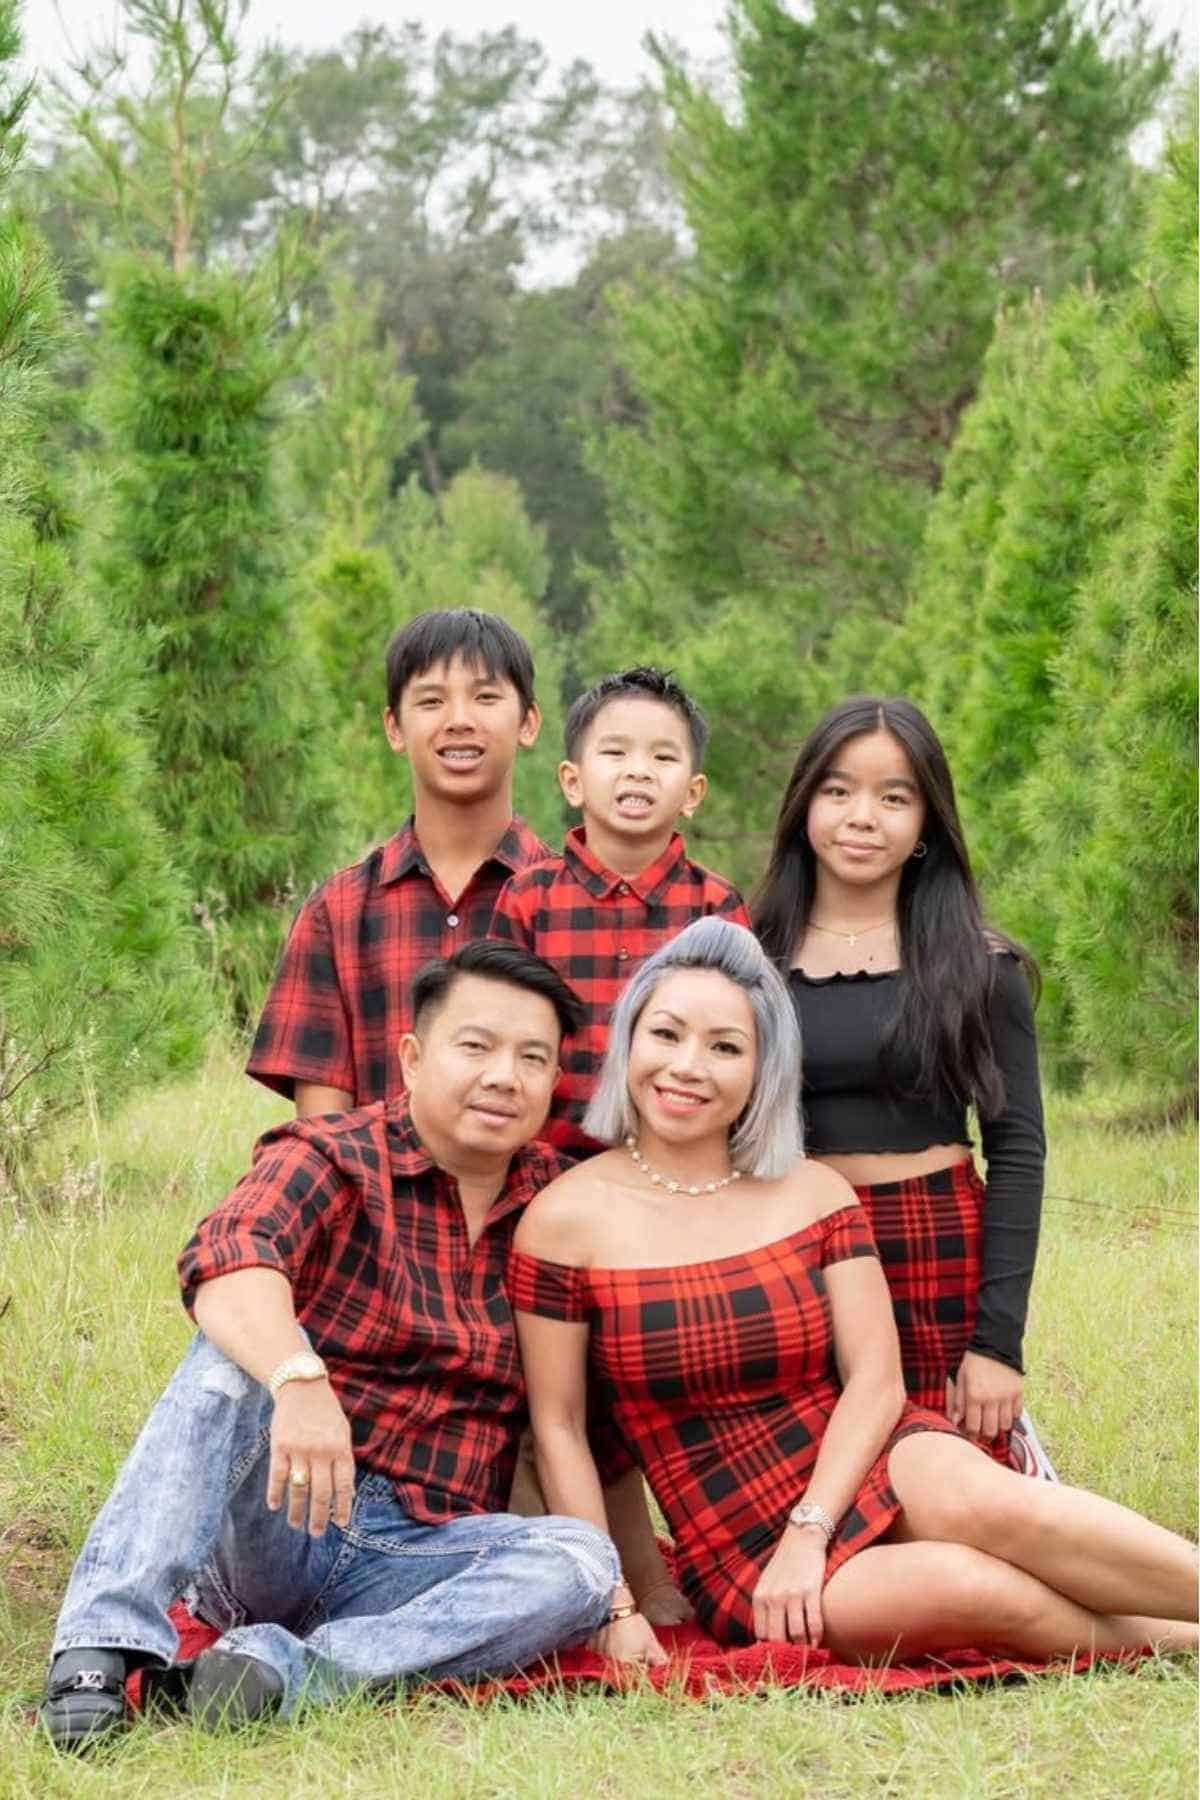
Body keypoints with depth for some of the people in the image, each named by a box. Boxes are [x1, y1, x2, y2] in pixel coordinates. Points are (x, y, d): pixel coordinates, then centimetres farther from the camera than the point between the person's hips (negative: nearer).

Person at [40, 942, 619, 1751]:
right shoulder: (331, 1161, -4)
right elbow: (227, 1259, -28)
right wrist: (299, 1378, -47)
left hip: (416, 1559, 3)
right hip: (266, 1522, -3)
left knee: (582, 1561, -25)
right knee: (243, 1345, -29)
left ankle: (288, 1669, -36)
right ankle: (105, 1646, -38)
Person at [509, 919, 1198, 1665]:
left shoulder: (815, 1195, 5)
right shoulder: (566, 1221, -3)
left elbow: (876, 1379, -1)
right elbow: (558, 1428, -1)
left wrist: (808, 1533, -15)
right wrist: (615, 1608, -9)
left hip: (869, 1468, 2)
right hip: (741, 1559, -2)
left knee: (985, 1504, -34)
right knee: (966, 1585, -32)